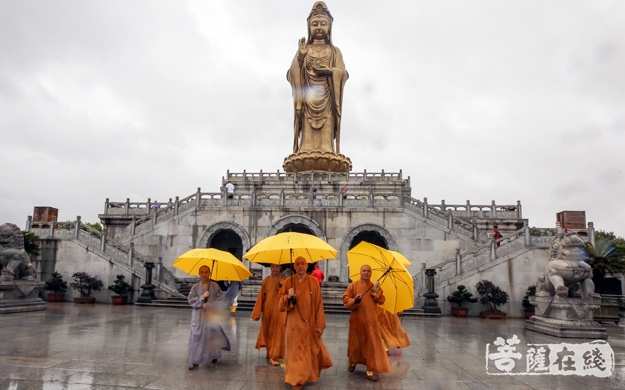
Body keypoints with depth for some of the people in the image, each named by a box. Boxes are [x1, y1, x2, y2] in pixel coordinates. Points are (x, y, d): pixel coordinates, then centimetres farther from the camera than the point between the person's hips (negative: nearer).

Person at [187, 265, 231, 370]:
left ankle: (213, 356, 31)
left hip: (212, 316, 0)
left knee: (213, 337, 8)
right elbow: (191, 301, -6)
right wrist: (202, 297, -17)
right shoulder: (195, 287, 1)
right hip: (198, 316, 0)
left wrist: (208, 305, -15)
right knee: (196, 338, -4)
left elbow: (219, 301, -6)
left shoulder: (215, 286, -2)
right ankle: (194, 361, 3)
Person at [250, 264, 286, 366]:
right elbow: (261, 297, 4)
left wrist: (282, 286, -27)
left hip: (279, 311, -3)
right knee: (267, 332, 14)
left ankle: (273, 356, 2)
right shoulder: (266, 280, 2)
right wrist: (257, 313, 3)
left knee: (277, 333, -4)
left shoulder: (284, 280, -3)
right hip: (267, 311, 3)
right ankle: (271, 353, 35)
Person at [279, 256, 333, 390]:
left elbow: (319, 305, -2)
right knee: (296, 351, 2)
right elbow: (281, 301, 1)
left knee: (311, 350, 12)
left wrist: (319, 326, -5)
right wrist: (288, 297, -21)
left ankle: (310, 373, 36)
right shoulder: (288, 281, -1)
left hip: (310, 323, 0)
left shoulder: (314, 282, -3)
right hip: (294, 323, 0)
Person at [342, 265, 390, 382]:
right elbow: (345, 299, -5)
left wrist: (376, 291, -16)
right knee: (355, 343, 12)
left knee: (372, 345, -3)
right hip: (357, 320, -1)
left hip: (371, 321, 1)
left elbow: (381, 301, -1)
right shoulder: (353, 285, -1)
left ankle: (370, 371, 3)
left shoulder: (375, 286, 5)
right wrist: (355, 300, -23)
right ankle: (353, 362, 38)